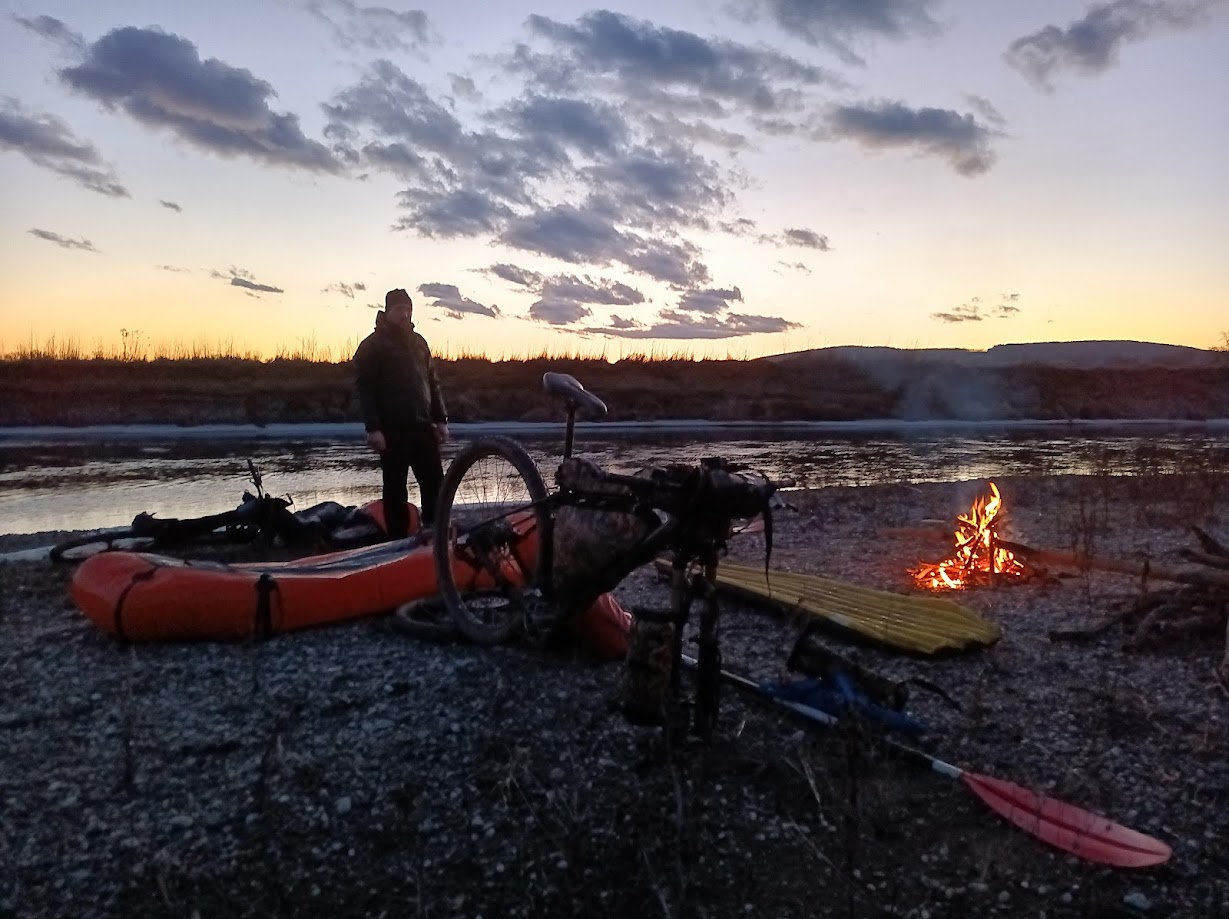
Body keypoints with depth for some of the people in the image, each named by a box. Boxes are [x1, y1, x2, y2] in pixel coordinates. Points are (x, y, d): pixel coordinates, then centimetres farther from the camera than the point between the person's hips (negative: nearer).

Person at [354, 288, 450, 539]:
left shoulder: (419, 342, 16)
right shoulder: (372, 345, -1)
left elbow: (432, 382, 18)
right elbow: (365, 389, -8)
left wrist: (441, 419, 11)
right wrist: (373, 428, -16)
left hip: (422, 425, 5)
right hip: (392, 428, -5)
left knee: (435, 482, 1)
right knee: (395, 487, 1)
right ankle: (398, 540, 8)